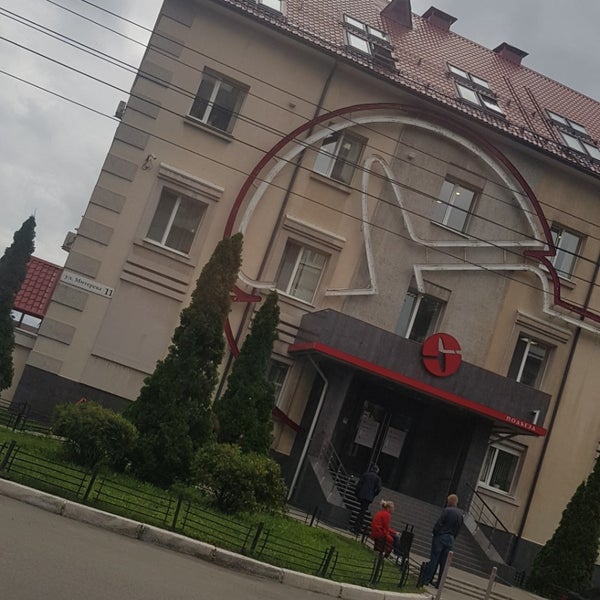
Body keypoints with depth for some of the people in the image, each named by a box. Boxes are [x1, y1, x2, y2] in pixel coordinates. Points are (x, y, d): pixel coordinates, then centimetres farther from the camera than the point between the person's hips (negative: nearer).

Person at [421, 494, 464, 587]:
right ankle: (440, 583, 12)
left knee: (433, 559, -1)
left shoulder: (447, 510, -13)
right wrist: (453, 538, 13)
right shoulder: (460, 513, 7)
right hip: (450, 539, 6)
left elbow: (439, 523, -16)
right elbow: (458, 528, 9)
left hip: (440, 536, -6)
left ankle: (426, 579, 0)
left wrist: (434, 533, -2)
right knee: (443, 562, 9)